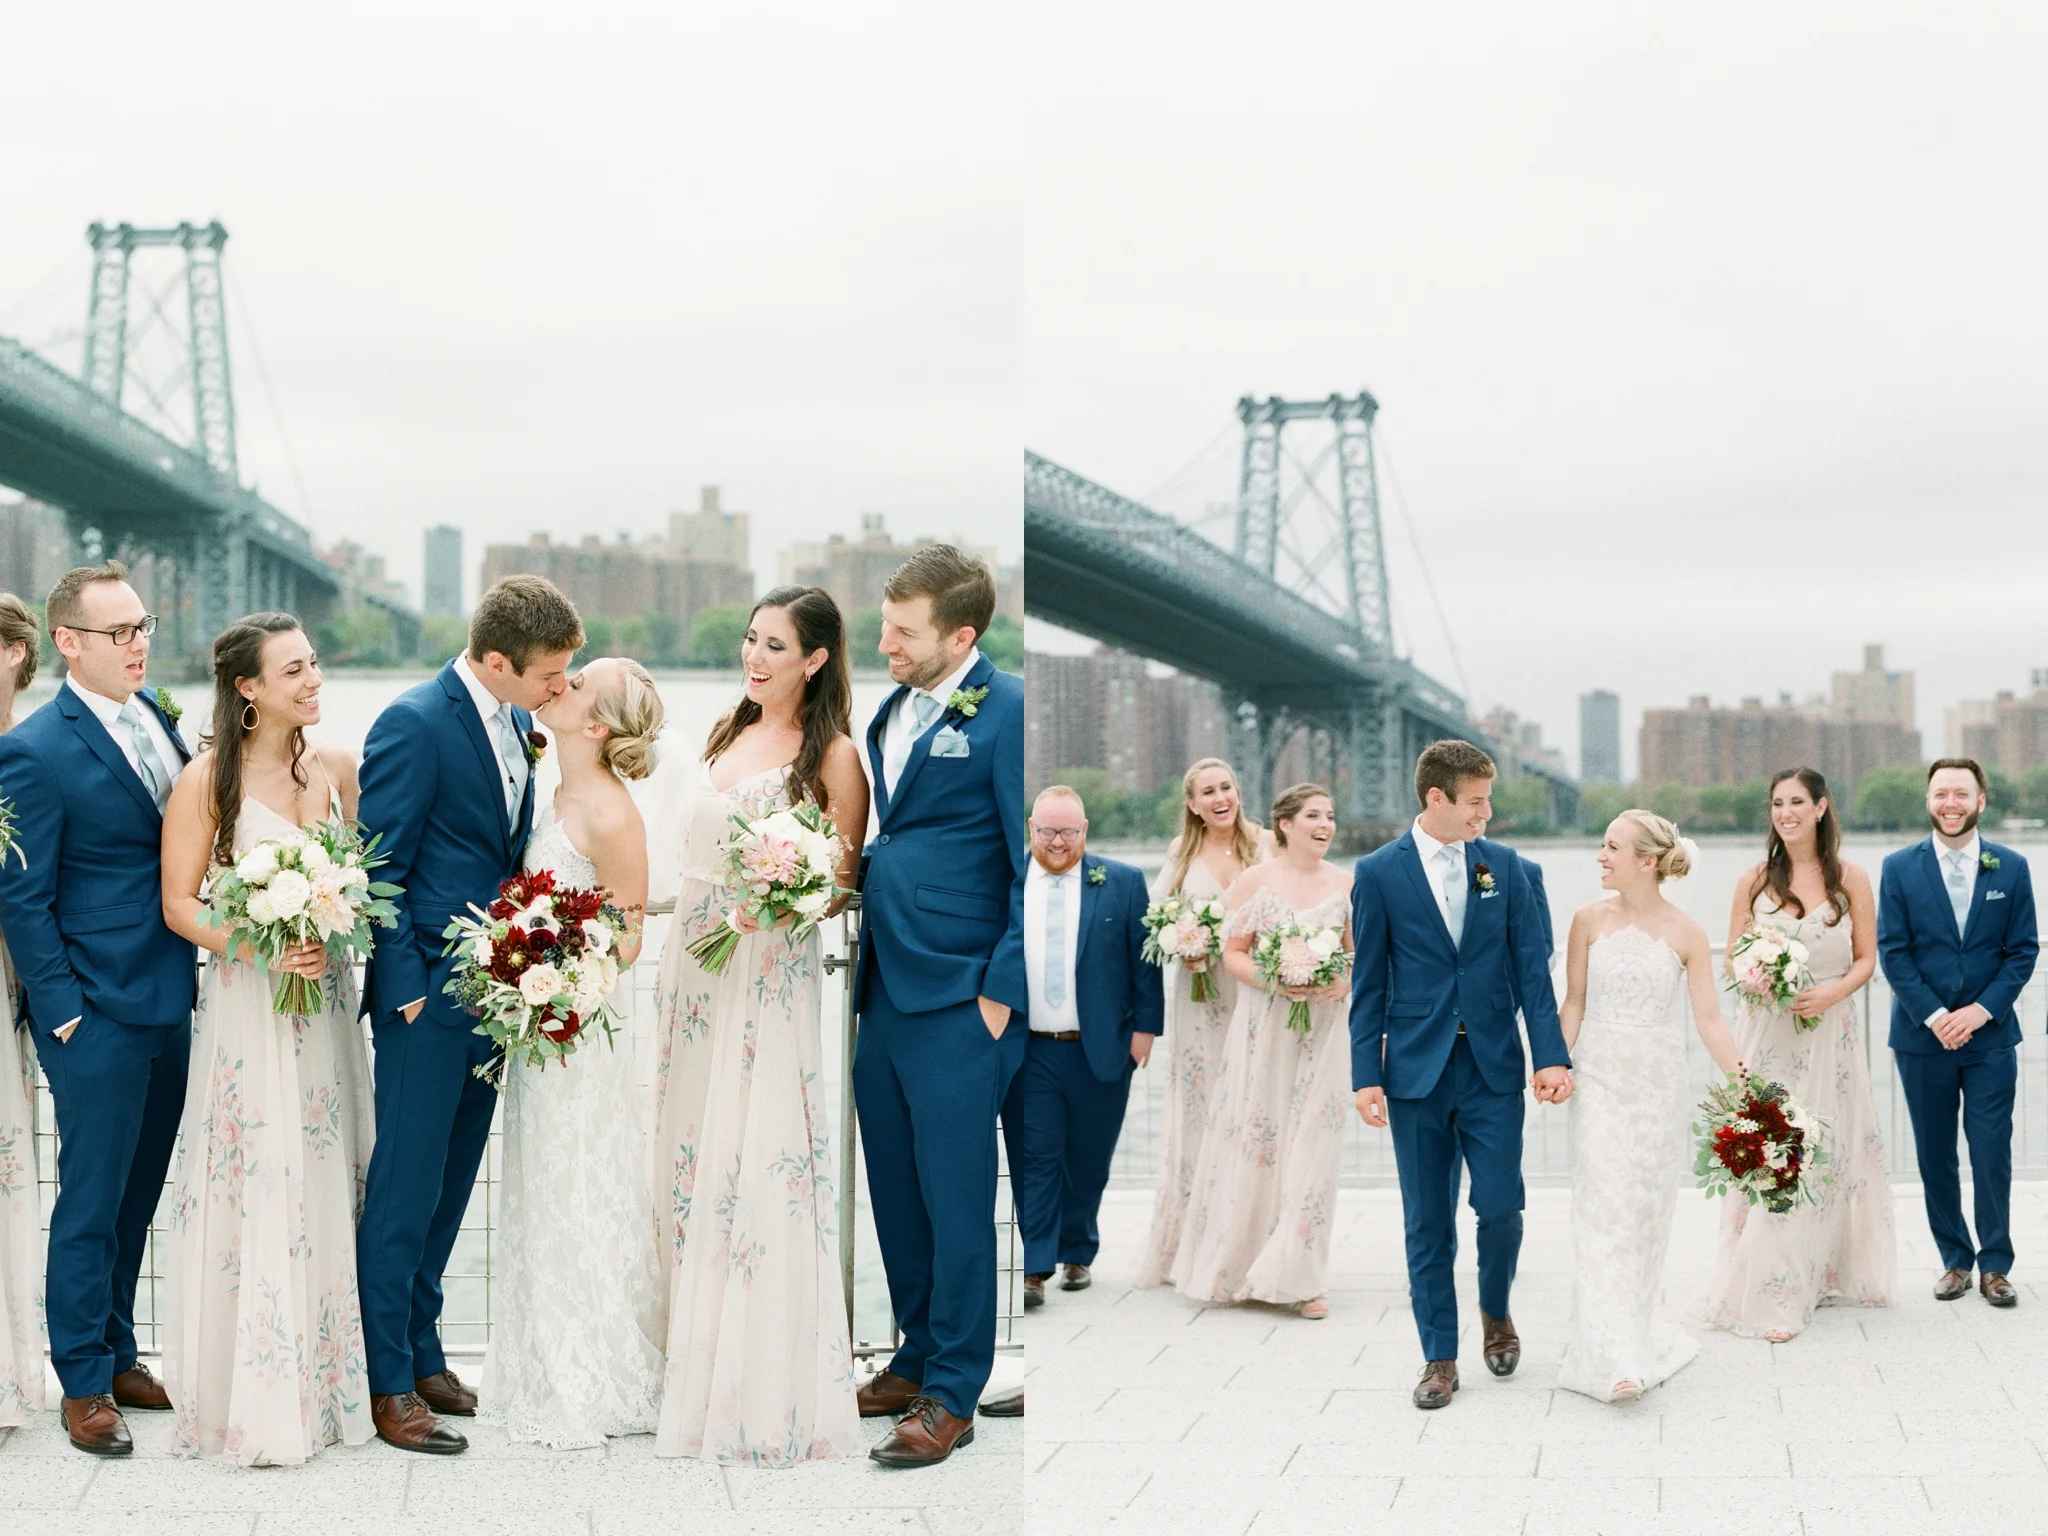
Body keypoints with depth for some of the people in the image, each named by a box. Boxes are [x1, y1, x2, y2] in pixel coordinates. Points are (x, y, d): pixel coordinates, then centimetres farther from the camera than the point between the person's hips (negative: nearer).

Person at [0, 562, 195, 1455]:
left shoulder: (154, 713, 7)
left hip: (168, 1003, 7)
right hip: (97, 1015, -7)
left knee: (136, 1198, 17)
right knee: (91, 1205, 4)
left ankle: (118, 1355, 31)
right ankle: (85, 1385, 17)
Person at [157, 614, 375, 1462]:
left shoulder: (337, 765, 5)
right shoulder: (208, 778, -8)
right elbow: (178, 902, -7)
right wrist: (259, 949, -20)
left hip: (326, 998, 5)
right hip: (246, 1003, -5)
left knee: (327, 1184, 9)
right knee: (257, 1189, -4)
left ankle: (328, 1376, 20)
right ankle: (255, 1400, 5)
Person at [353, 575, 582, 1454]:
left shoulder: (520, 724, 9)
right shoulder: (413, 724, -15)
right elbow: (379, 871, -14)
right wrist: (406, 989, -14)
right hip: (428, 996, -8)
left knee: (450, 1185, 15)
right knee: (406, 1189, -1)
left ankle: (422, 1352, 28)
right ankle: (386, 1384, 8)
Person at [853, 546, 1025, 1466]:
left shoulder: (1005, 712, -11)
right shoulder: (893, 710, 12)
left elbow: (1036, 865, -12)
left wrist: (1000, 994, -14)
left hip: (957, 1001, -7)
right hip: (884, 992, 7)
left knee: (954, 1199, 0)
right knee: (897, 1189, 14)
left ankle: (952, 1396, 11)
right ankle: (917, 1359, 29)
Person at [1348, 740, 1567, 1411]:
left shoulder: (1505, 867, 4)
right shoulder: (1379, 872, -2)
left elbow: (1531, 968, 3)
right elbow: (1368, 983, 0)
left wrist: (1552, 1055, -6)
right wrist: (1366, 1075, -5)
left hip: (1493, 1068, 1)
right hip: (1416, 1071, -1)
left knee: (1500, 1208, -2)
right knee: (1428, 1223, 5)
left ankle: (1496, 1312, 27)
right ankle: (1440, 1356, 15)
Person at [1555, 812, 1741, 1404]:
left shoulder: (1686, 934, -3)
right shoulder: (1590, 920, 0)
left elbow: (1708, 1019, -3)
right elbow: (1573, 1004, 4)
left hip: (1659, 1082, 0)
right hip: (1599, 1078, 0)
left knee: (1648, 1212, 7)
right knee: (1604, 1211, -8)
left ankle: (1633, 1329, 24)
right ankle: (1616, 1359, -11)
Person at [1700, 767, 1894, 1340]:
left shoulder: (1850, 878, 2)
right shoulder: (1755, 880, 3)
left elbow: (1866, 958, 4)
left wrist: (1833, 992, -14)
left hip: (1828, 1030, 0)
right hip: (1766, 1031, 0)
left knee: (1827, 1152, 5)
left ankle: (1826, 1274, 19)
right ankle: (1770, 1296, -2)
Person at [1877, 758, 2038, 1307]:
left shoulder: (2011, 868, 2)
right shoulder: (1899, 868, 0)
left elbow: (2023, 949, 1)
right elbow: (1892, 951, -3)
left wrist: (1981, 1010, -10)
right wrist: (1933, 1016, -12)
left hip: (1990, 1035, 0)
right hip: (1922, 1036, 0)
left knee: (1992, 1152, -1)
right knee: (1935, 1156, 6)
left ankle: (1995, 1266, 9)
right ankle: (1955, 1260, 17)